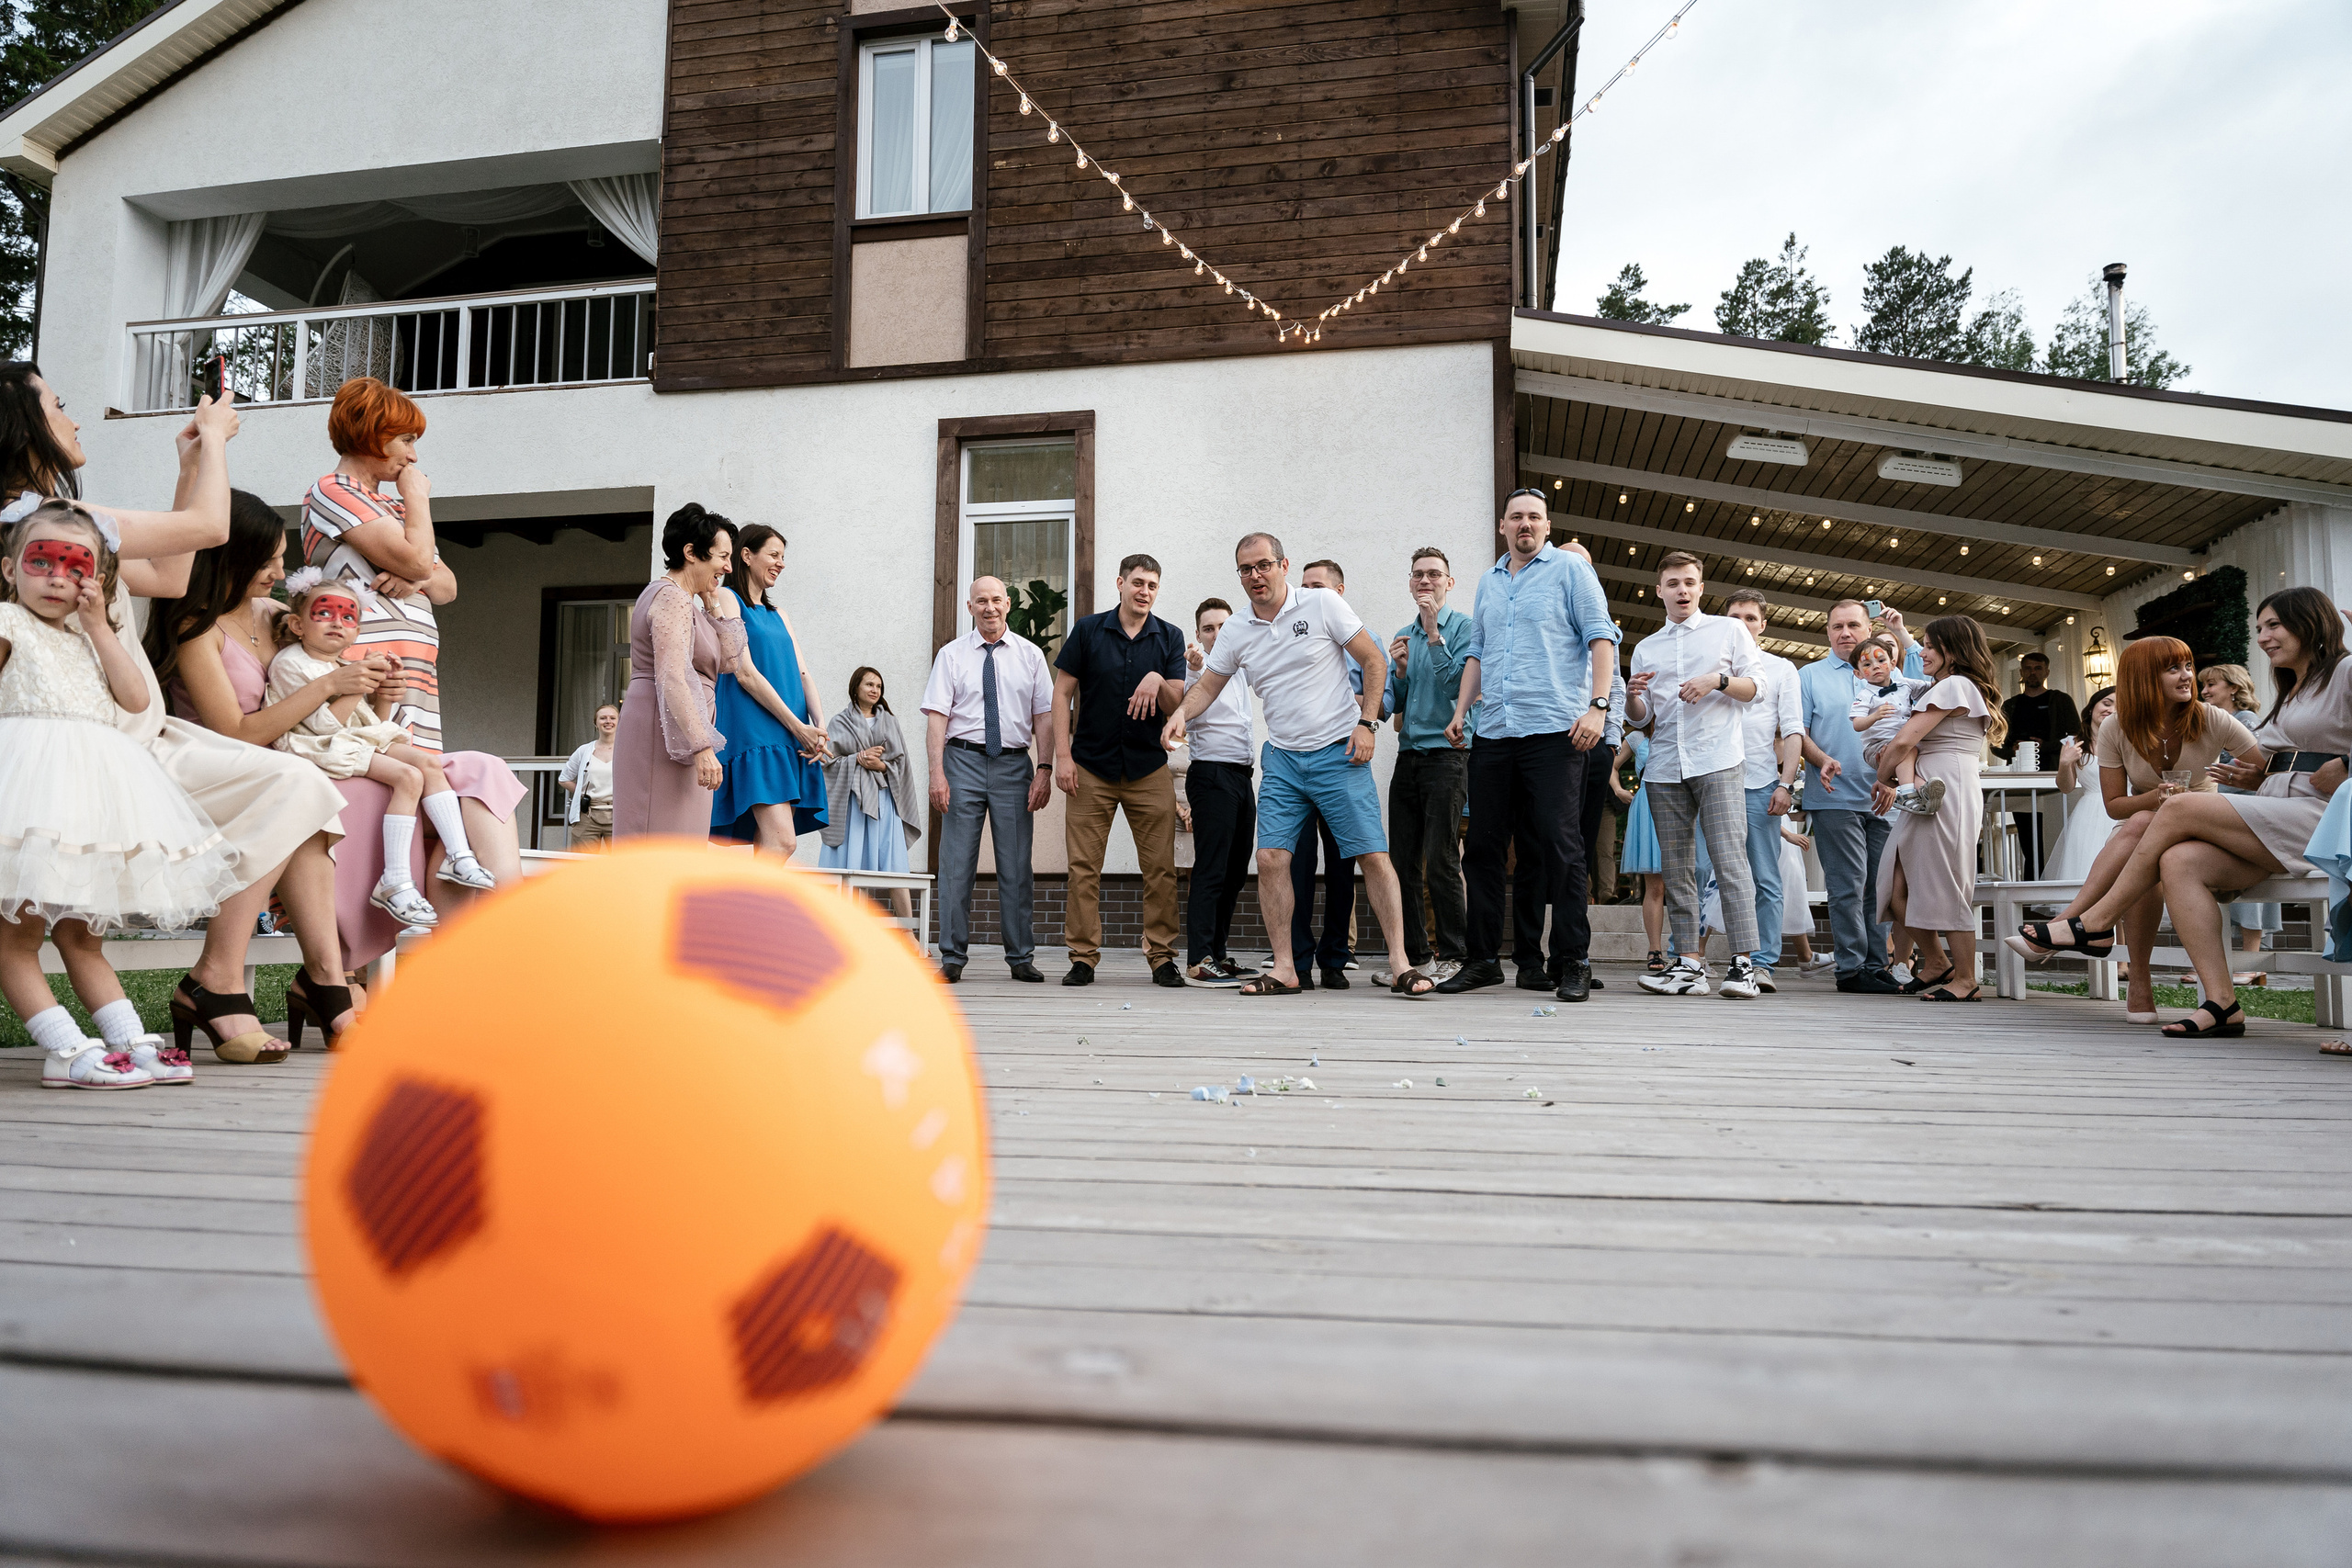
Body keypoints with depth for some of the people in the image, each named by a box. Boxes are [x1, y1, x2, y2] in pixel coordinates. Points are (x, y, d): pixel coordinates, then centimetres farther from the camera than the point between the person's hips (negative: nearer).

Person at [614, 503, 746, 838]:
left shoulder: (682, 600, 20)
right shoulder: (672, 598, -12)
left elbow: (727, 661, 17)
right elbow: (672, 680, -22)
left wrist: (714, 604, 10)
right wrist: (702, 747, -26)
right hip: (666, 736, -10)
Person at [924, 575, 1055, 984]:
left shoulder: (1030, 655, 10)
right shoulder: (951, 655, 6)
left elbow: (1044, 716, 6)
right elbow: (937, 716, 0)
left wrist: (1044, 769, -4)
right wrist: (937, 773, -10)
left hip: (1014, 765, 1)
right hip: (964, 762, -1)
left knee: (1016, 866, 4)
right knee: (956, 863, -1)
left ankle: (1021, 958, 12)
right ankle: (952, 957, 6)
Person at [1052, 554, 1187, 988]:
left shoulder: (1170, 638, 6)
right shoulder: (1088, 630, 3)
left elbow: (1176, 705, 1)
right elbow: (1062, 694, 3)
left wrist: (1158, 681, -21)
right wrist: (1062, 755, -4)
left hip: (1150, 768, 1)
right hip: (1091, 767, -1)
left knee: (1160, 867, -1)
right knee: (1083, 866, -2)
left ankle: (1162, 956, 7)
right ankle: (1083, 957, 6)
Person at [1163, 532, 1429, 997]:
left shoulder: (1323, 604, -4)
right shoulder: (1236, 631, 7)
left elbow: (1375, 661, -1)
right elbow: (1208, 685, 18)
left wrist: (1366, 722, -9)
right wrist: (1182, 712, -3)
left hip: (1339, 752, -4)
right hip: (1282, 758, 4)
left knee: (1373, 855, -6)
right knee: (1271, 858, -6)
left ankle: (1400, 965, -1)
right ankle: (1284, 970, 3)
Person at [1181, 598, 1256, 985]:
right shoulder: (1196, 668, -6)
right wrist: (1195, 673, -37)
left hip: (1243, 775, 8)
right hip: (1212, 775, -8)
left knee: (1235, 871, 9)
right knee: (1211, 870, -13)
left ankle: (1218, 953, 15)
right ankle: (1198, 960, -14)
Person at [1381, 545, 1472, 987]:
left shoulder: (1463, 627, 0)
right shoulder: (1403, 636, 19)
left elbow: (1458, 684, -12)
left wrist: (1435, 635, -14)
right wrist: (1399, 670, -1)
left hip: (1447, 752, -6)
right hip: (1409, 755, 6)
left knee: (1440, 861, -8)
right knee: (1401, 862, 4)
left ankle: (1453, 955, 1)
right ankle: (1414, 955, 12)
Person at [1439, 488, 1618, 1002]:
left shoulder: (1570, 568, 5)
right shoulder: (1488, 582, 22)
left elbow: (1600, 636, -2)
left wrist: (1598, 704, -13)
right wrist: (1461, 709, 12)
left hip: (1555, 730, -5)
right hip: (1493, 732, 6)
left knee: (1559, 846, -7)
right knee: (1482, 846, 4)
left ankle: (1573, 963, 0)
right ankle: (1481, 959, 12)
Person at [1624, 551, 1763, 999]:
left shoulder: (1729, 630, 13)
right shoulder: (1646, 648, 21)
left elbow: (1756, 688, 8)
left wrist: (1718, 681, -10)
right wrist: (1632, 698, -3)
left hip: (1719, 762, -4)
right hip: (1665, 768, 4)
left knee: (1730, 861, -13)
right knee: (1676, 869, 0)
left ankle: (1743, 963, -13)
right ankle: (1689, 963, 1)